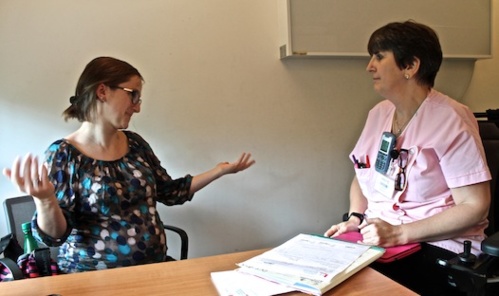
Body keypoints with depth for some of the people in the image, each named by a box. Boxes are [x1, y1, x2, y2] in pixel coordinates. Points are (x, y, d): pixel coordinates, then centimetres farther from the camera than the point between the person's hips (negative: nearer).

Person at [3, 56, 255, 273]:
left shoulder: (135, 143, 4)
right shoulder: (64, 154, -10)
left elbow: (170, 192, 12)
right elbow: (54, 235, -12)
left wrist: (219, 170, 9)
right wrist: (44, 200, -31)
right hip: (93, 277, -3)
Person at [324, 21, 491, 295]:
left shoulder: (450, 120, -11)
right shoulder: (378, 113, 9)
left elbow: (474, 206, -14)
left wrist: (399, 233, -21)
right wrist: (355, 217, -2)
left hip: (438, 247, -5)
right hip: (377, 238, 6)